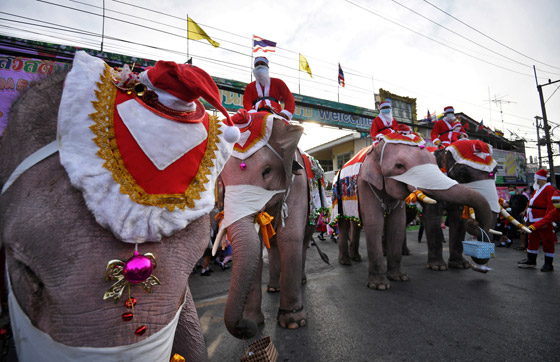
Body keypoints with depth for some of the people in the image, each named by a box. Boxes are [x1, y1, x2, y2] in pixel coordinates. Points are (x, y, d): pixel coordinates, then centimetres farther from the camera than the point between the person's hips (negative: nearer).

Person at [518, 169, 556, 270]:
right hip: (533, 221, 9)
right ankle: (531, 260, 21)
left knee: (547, 242, 2)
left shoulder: (549, 189, -11)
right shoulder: (537, 189, 16)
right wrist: (527, 216, 17)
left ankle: (548, 264, 11)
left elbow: (551, 206, -18)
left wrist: (546, 221, -22)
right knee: (532, 240, 13)